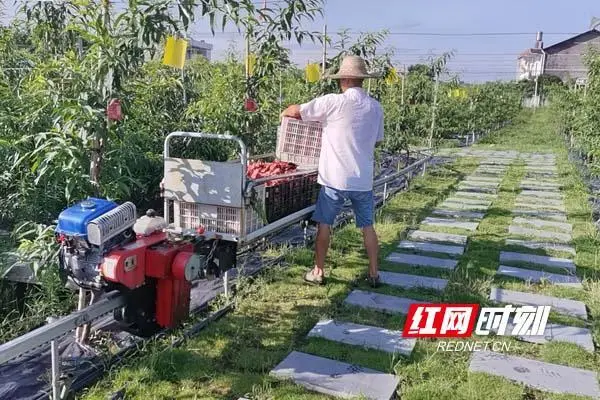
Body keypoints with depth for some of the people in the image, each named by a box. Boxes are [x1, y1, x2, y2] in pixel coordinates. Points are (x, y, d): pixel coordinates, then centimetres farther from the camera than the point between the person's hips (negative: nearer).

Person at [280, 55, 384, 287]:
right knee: (367, 226, 14)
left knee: (324, 224, 10)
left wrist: (285, 112, 20)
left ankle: (318, 272, 18)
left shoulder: (333, 102, -11)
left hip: (335, 178, -4)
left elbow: (295, 111, -2)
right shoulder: (376, 107, 4)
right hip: (364, 179, 4)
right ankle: (374, 274, 20)